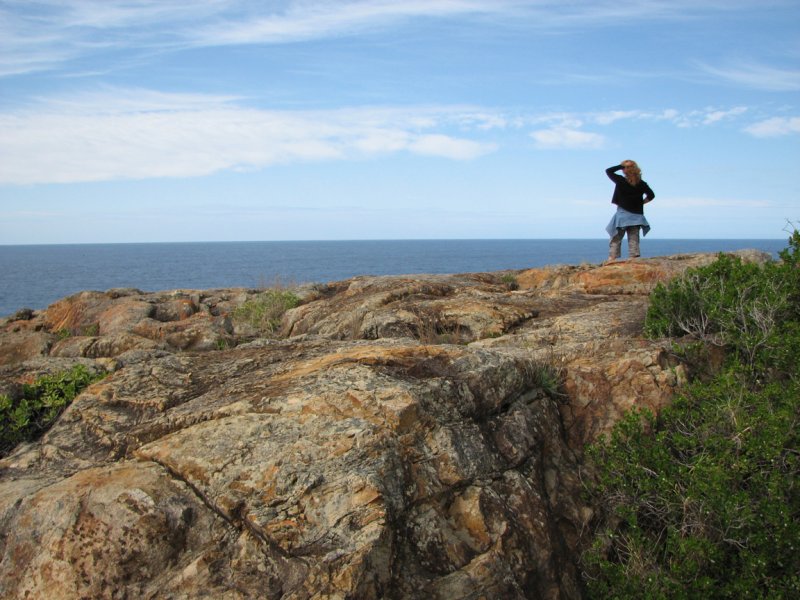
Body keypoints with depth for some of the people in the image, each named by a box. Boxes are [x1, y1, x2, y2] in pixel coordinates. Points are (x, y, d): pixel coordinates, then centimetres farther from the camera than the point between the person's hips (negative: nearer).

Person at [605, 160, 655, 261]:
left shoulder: (621, 181, -9)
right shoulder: (642, 184, 2)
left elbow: (608, 171, 1)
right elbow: (651, 195, 7)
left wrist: (622, 165, 0)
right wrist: (641, 202, 11)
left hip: (622, 214, -3)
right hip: (636, 216, 3)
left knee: (615, 239, 1)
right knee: (633, 240, 6)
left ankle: (612, 259, -7)